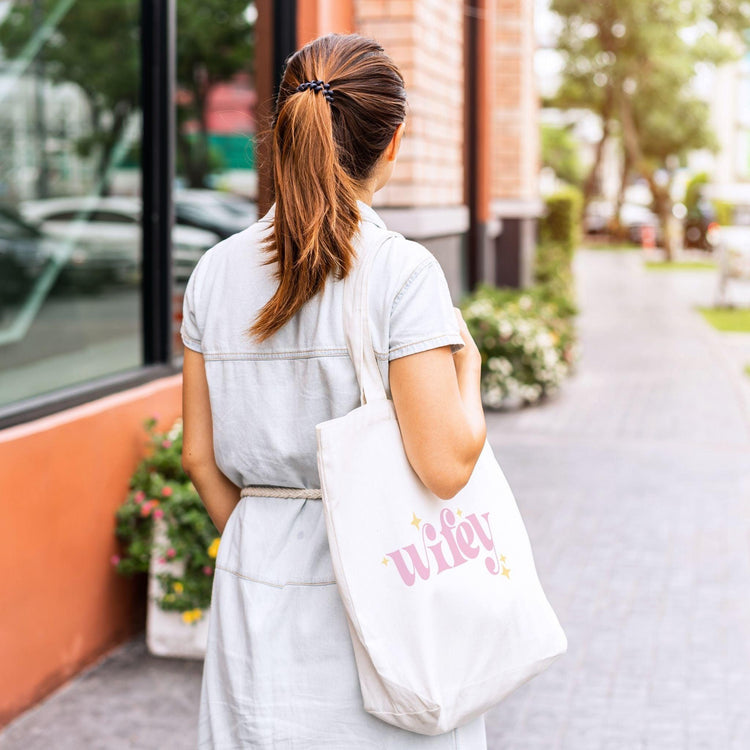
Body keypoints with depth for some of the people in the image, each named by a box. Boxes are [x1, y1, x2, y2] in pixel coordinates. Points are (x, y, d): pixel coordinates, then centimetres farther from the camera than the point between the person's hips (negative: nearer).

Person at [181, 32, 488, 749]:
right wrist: (468, 362, 0)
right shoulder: (403, 271, -14)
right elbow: (445, 466, -17)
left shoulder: (216, 271, 1)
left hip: (256, 587, 5)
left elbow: (200, 455, 7)